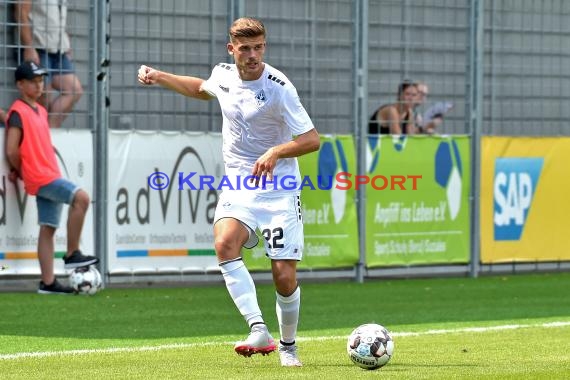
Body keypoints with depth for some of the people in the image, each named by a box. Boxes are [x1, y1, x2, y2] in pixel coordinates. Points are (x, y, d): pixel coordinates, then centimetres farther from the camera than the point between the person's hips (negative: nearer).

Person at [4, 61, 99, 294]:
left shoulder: (40, 111, 17)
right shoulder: (18, 112, -10)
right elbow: (11, 150, -17)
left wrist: (17, 171, 13)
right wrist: (20, 171, -1)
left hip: (51, 176, 9)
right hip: (40, 178, -9)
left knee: (48, 229, 7)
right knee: (81, 198, -22)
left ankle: (48, 282, 7)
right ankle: (72, 255, -14)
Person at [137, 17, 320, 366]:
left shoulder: (278, 87, -15)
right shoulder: (223, 74, 3)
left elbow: (312, 139, -17)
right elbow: (203, 89, 30)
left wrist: (276, 152, -32)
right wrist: (160, 77, 22)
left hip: (279, 190, -4)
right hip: (238, 185, 4)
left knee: (285, 277, -7)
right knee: (225, 243, -28)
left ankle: (288, 345, 21)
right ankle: (259, 331, -32)